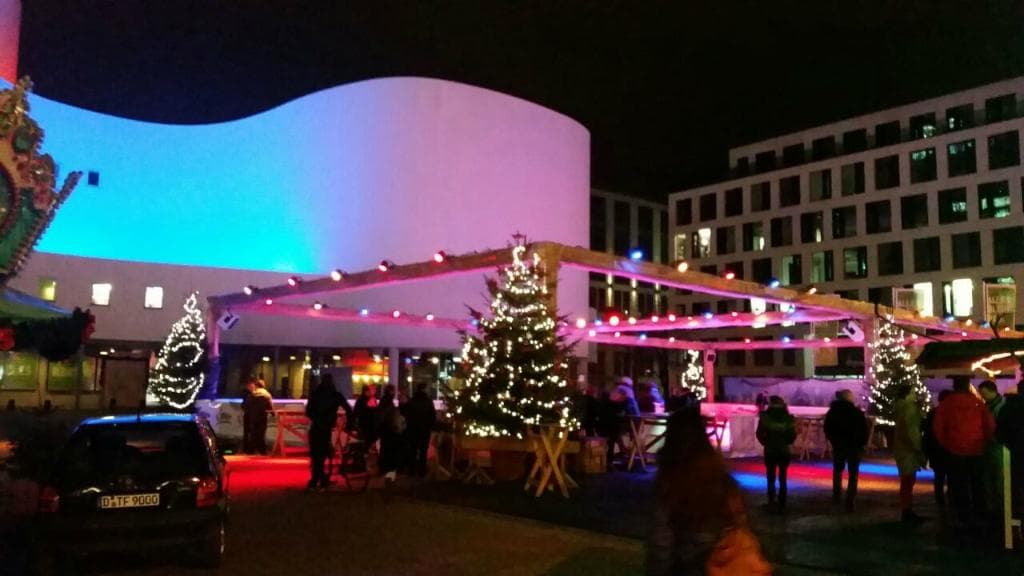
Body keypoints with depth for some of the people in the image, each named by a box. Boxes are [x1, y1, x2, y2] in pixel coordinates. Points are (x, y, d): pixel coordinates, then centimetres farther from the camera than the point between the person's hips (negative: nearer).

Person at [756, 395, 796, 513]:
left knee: (771, 478, 12)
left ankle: (771, 504, 12)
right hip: (784, 451, 1)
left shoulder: (765, 417, -7)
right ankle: (782, 505, 9)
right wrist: (786, 443, 14)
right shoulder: (788, 417, -4)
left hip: (770, 451, -1)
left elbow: (760, 434, -6)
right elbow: (793, 435, -5)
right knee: (782, 479, 11)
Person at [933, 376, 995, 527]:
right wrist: (983, 442, 10)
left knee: (959, 486, 6)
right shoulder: (978, 402, -3)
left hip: (956, 451, -2)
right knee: (977, 484, 17)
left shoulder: (945, 404, -6)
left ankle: (964, 517, 9)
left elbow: (937, 427, -7)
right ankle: (980, 515, 24)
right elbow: (990, 425, -4)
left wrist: (946, 444, 7)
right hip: (976, 451, 2)